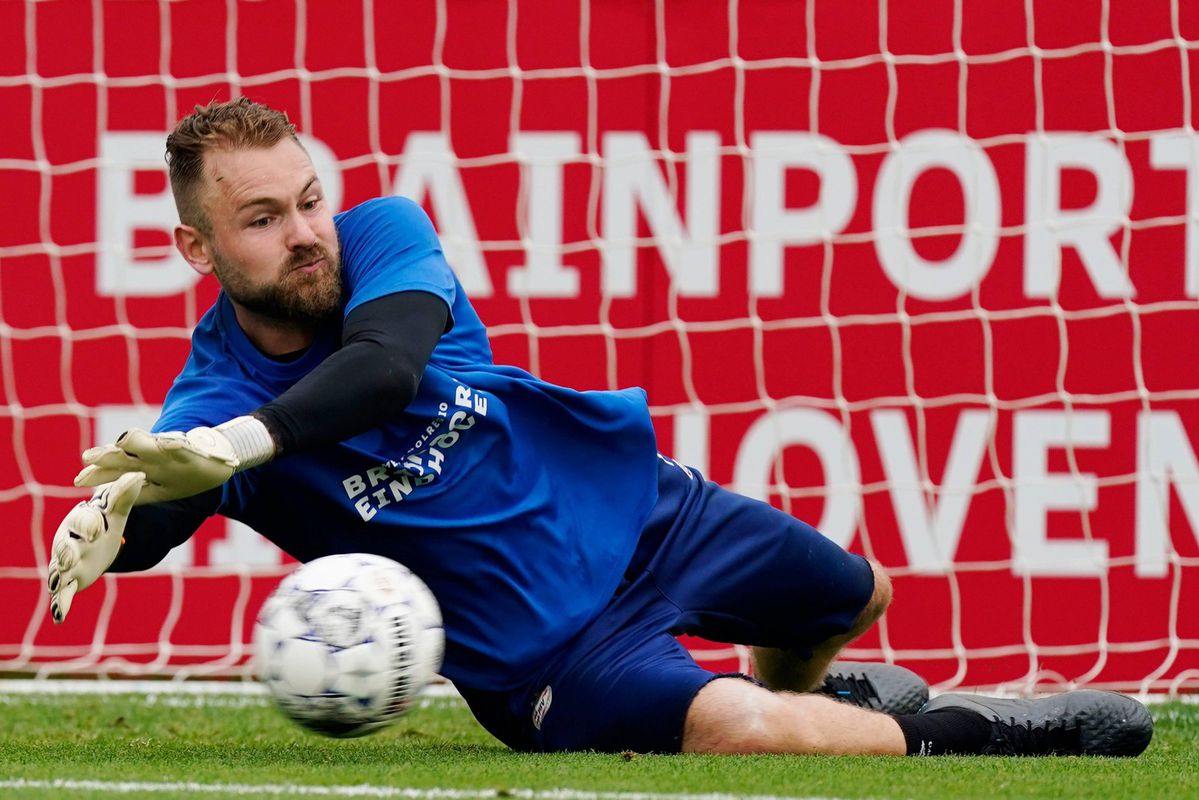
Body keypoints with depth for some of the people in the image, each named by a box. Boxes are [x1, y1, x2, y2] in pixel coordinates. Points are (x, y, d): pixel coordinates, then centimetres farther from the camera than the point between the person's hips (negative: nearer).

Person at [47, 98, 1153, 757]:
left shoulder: (381, 236, -15)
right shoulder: (215, 392, -19)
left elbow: (388, 363, -36)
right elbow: (159, 506, -40)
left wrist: (241, 442, -53)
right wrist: (113, 517, -66)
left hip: (634, 507, 5)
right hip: (537, 645, -4)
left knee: (853, 599, 26)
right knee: (731, 730, -32)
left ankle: (800, 688, 61)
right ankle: (947, 736, -9)